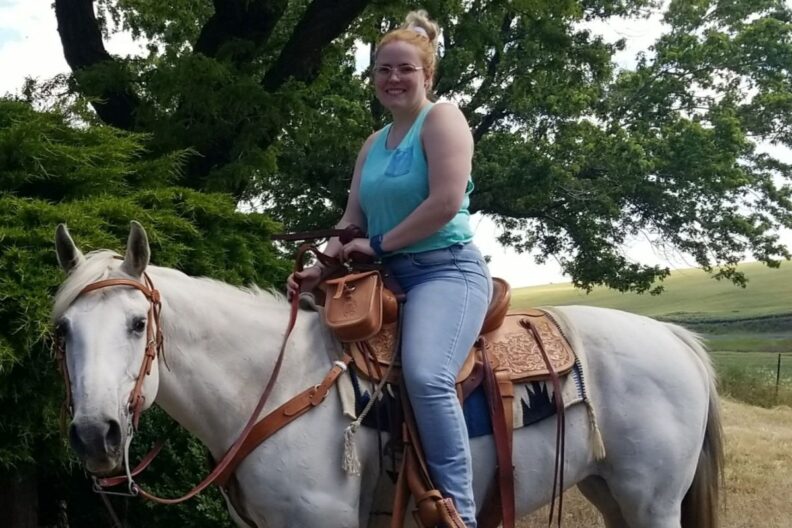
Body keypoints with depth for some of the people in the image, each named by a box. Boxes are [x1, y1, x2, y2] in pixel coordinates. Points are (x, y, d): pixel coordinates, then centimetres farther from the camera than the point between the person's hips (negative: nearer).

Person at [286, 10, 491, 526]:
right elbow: (353, 218, 17)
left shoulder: (443, 119, -5)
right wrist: (324, 268, 0)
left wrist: (378, 245, -13)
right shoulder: (374, 145, 20)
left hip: (448, 271, -9)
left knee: (426, 376, -32)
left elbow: (447, 201, -18)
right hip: (391, 279, 9)